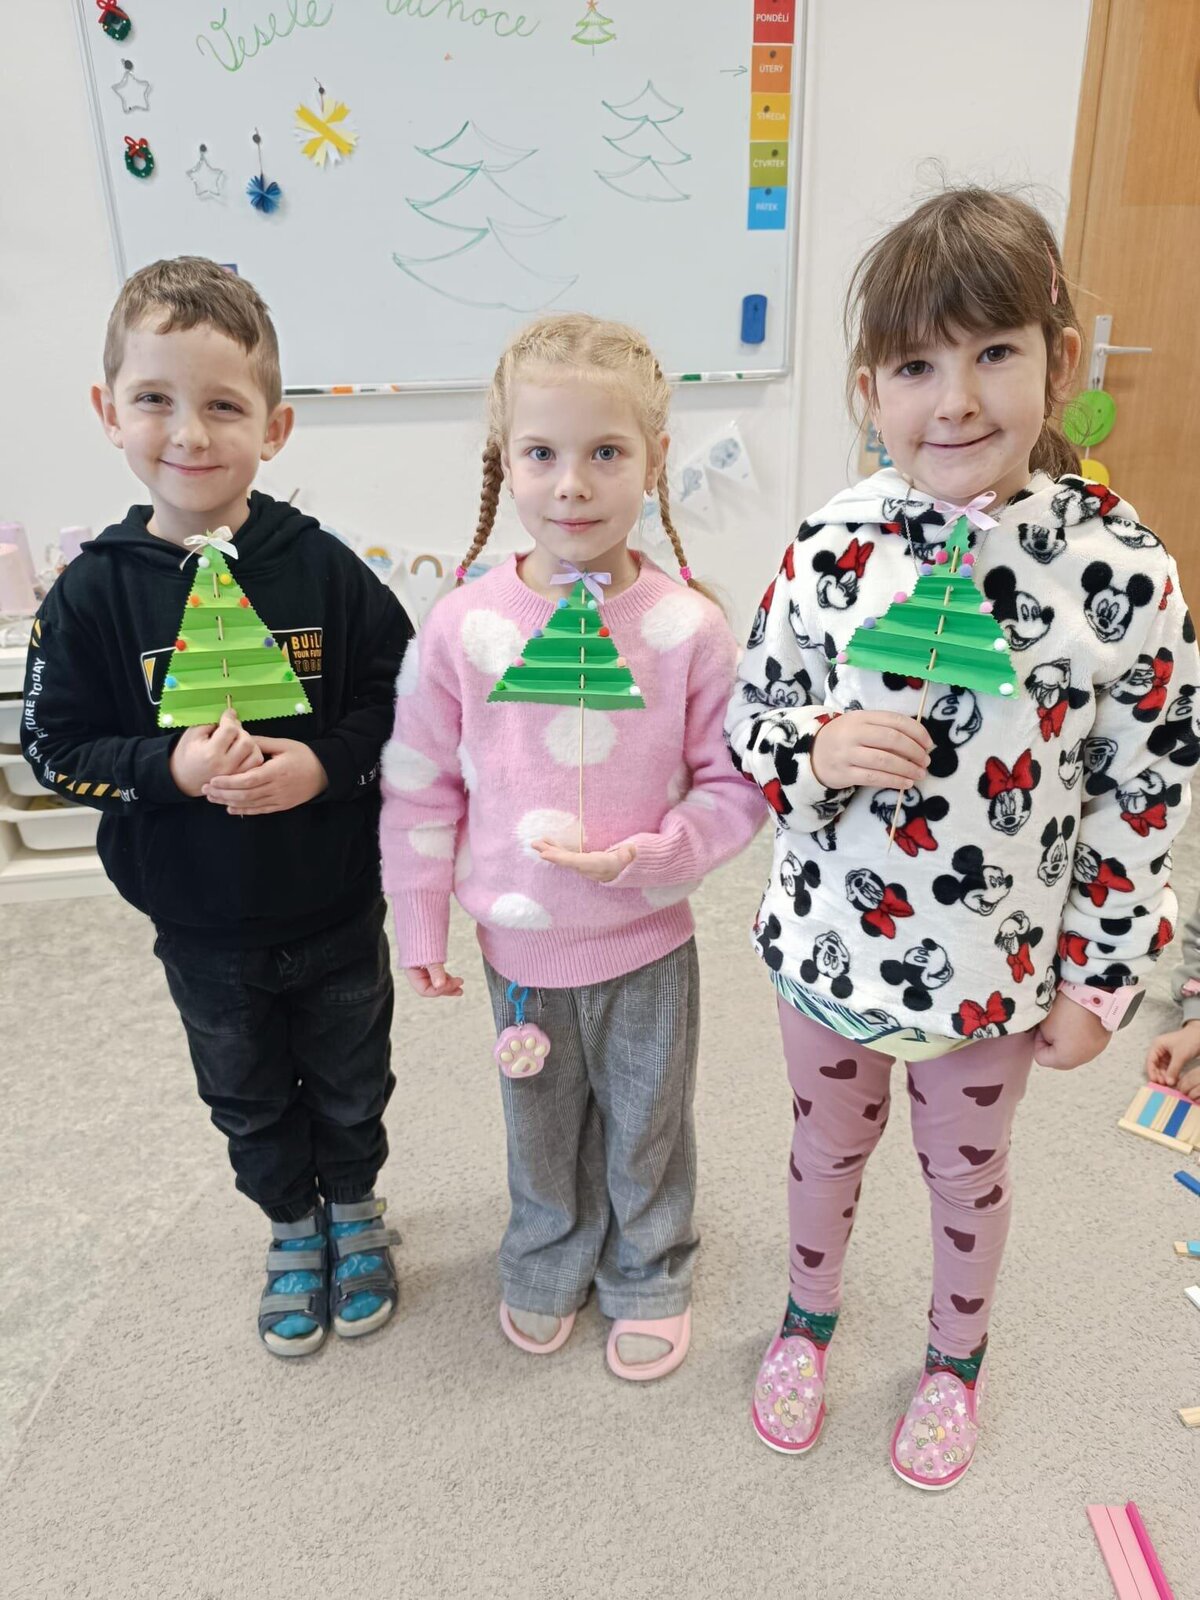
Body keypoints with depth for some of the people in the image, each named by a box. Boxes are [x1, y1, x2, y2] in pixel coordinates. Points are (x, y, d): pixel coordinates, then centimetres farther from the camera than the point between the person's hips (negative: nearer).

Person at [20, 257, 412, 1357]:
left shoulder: (323, 567, -12)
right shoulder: (96, 592, -10)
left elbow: (404, 696, -6)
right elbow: (55, 746, -6)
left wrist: (326, 762, -23)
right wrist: (173, 767, -22)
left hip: (336, 904, 0)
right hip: (202, 922, 1)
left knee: (350, 1080, 21)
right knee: (248, 1097, 22)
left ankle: (356, 1206, 49)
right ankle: (292, 1227, 48)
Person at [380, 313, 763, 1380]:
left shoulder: (688, 628, -16)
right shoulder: (463, 628, -14)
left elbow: (738, 784, -7)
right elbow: (420, 788, -3)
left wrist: (652, 854, -23)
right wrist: (422, 928, 2)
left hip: (648, 940, -1)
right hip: (520, 943, 1)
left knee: (647, 1125, 21)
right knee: (541, 1124, 24)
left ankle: (649, 1273, 50)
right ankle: (548, 1263, 54)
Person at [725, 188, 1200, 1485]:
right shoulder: (829, 551, -13)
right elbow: (749, 726, -3)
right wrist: (817, 749, -25)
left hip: (999, 963, 0)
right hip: (830, 940, 1)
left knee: (967, 1171, 24)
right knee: (828, 1146, 25)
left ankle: (956, 1356, 55)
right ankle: (809, 1317, 55)